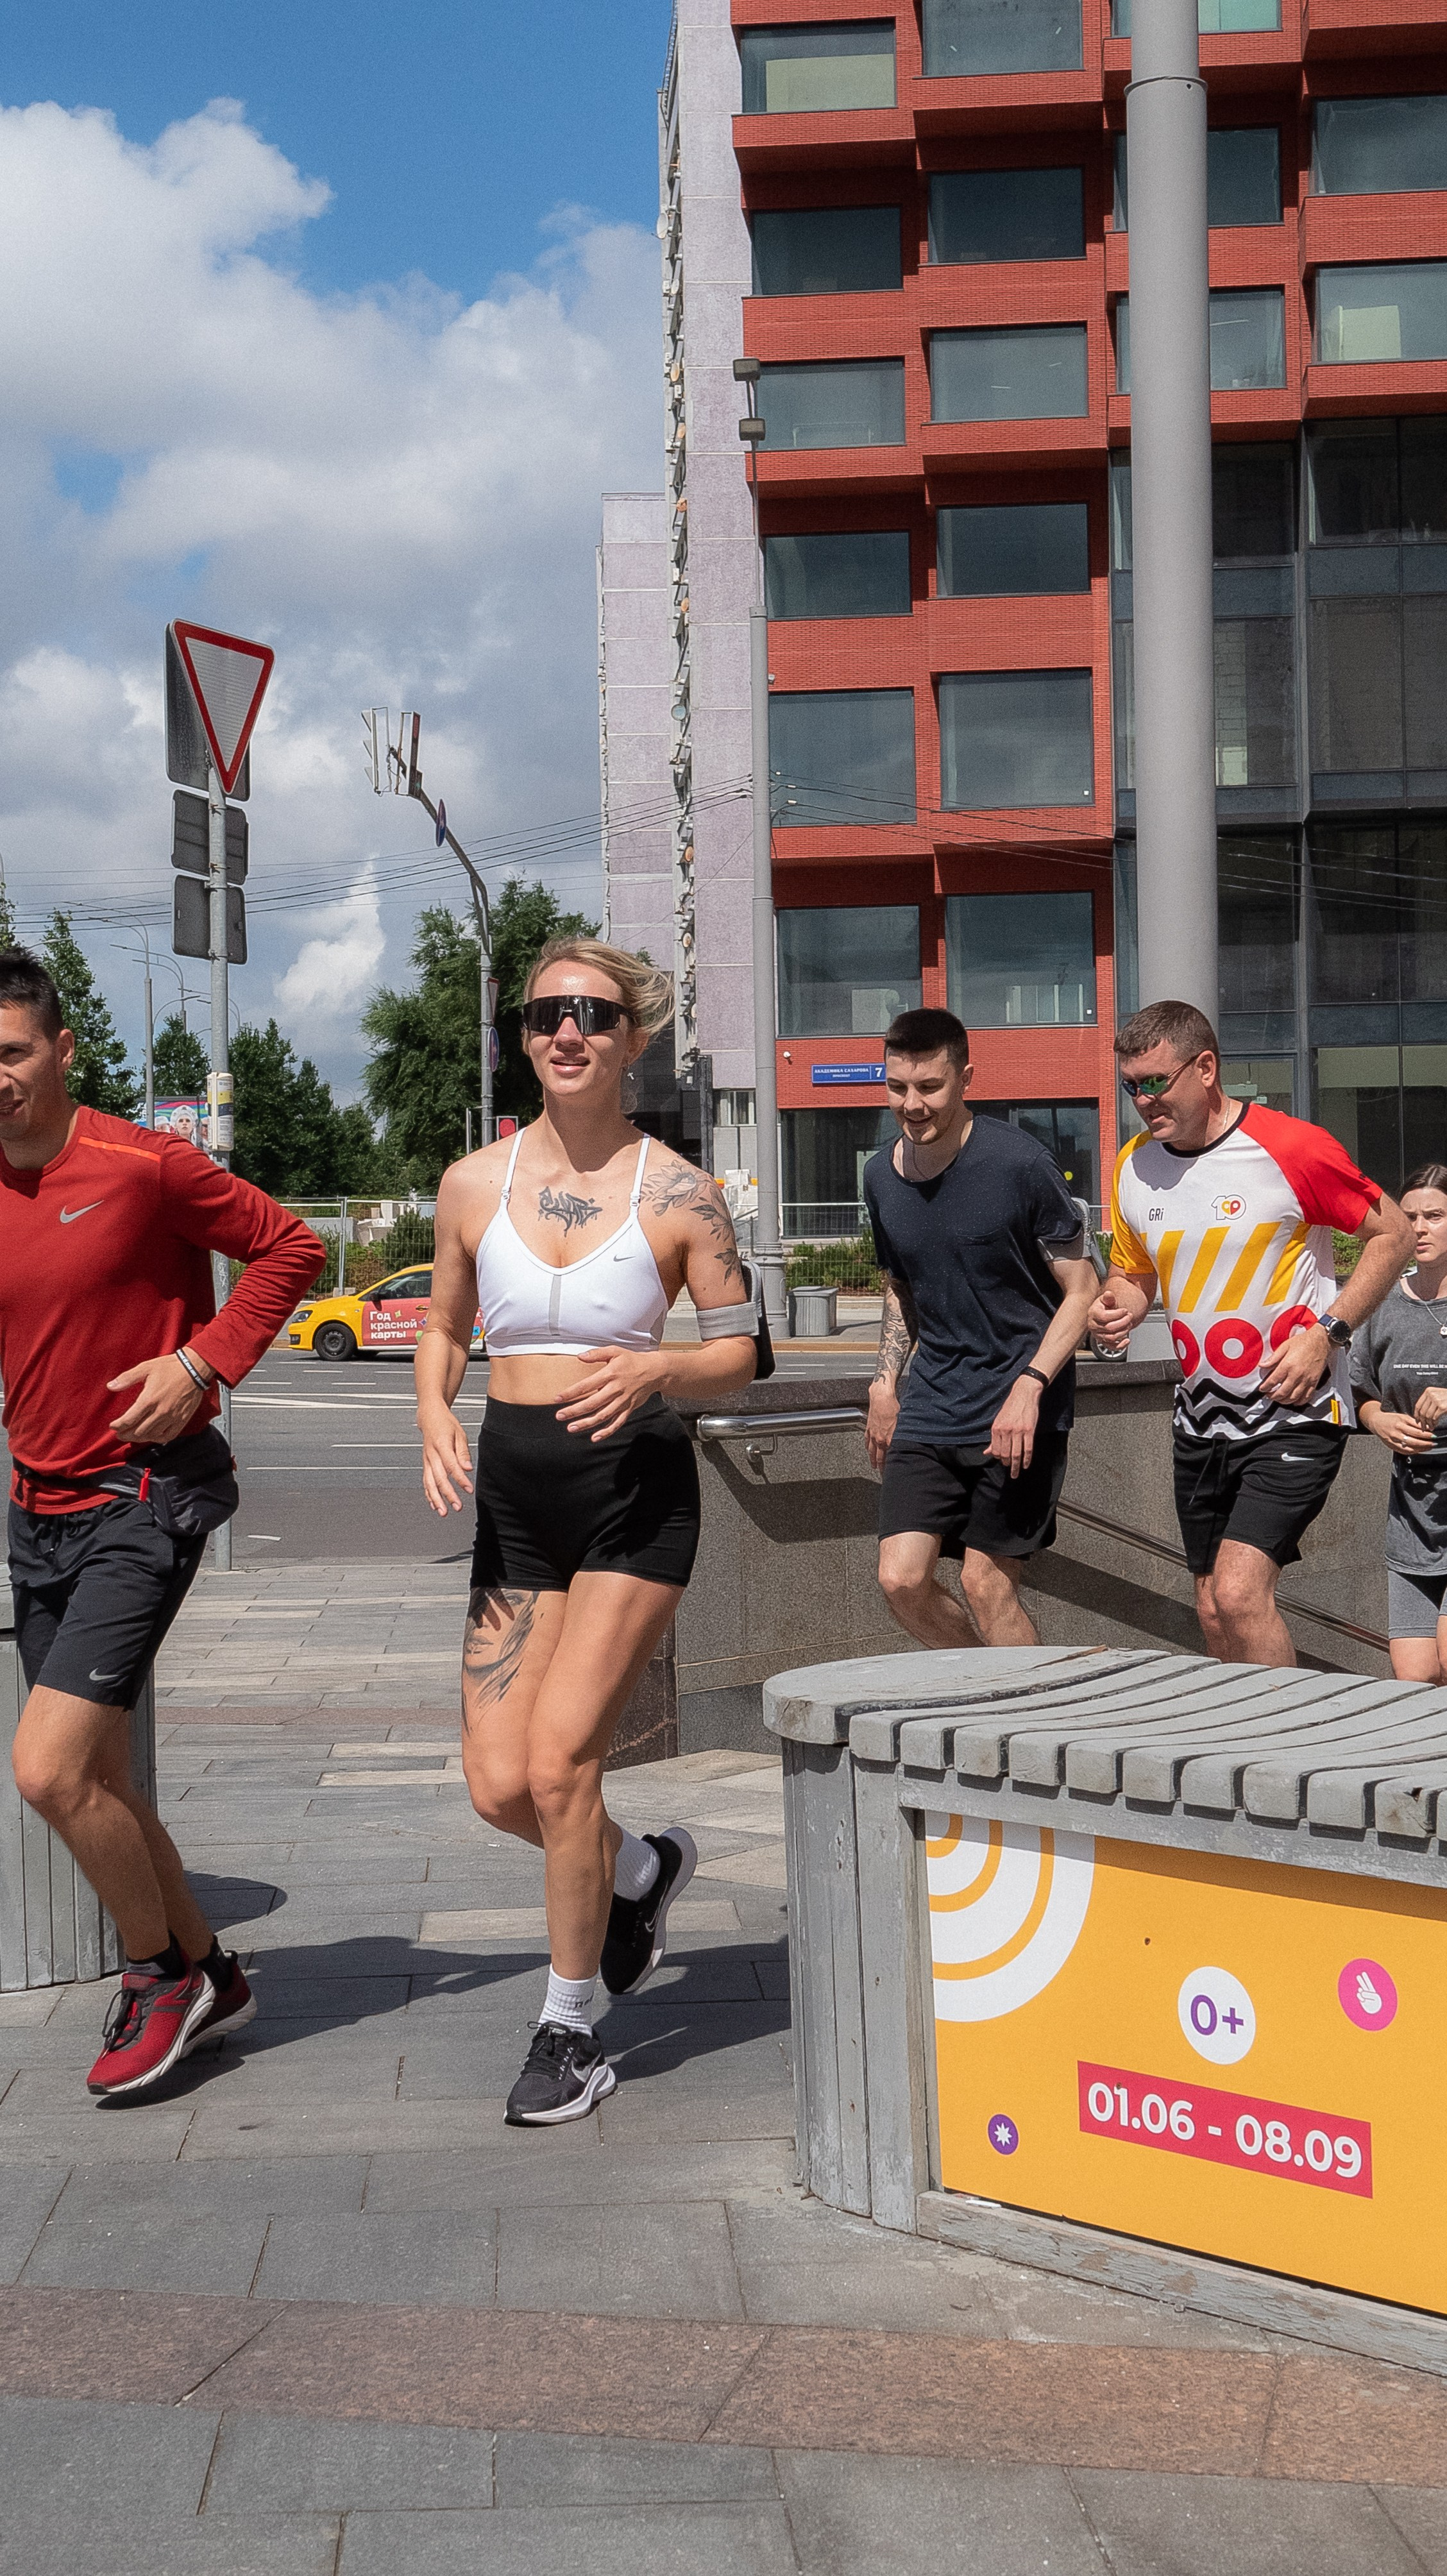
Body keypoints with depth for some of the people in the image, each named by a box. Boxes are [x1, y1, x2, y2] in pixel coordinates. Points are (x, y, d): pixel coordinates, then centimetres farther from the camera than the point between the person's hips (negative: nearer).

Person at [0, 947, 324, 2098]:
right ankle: (208, 1977, 32)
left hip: (146, 1495, -7)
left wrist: (203, 1362, -14)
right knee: (97, 1778, 13)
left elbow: (292, 1247, -4)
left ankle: (160, 1973, 9)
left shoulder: (143, 1165, -13)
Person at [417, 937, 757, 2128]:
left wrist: (656, 1368, -20)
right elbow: (445, 1328, 16)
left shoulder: (679, 1194, -4)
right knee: (498, 1787, 1)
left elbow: (738, 1353, 0)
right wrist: (435, 1417, -4)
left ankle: (570, 2032, 9)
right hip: (515, 1494, 4)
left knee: (558, 1765, -11)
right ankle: (643, 1869, 35)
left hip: (637, 1490, -4)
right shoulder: (475, 1183, 4)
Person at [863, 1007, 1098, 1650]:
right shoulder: (881, 1175, 6)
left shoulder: (1018, 1163, -13)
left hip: (1017, 1408, -5)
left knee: (986, 1585, -7)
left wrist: (1029, 1386, -19)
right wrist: (885, 1384, 12)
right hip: (932, 1404, 5)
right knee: (901, 1579, -3)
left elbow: (1081, 1290, -8)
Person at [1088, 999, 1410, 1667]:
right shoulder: (1133, 1167, 4)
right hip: (1201, 1421, 6)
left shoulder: (1291, 1148, -14)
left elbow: (1393, 1234, -5)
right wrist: (1117, 1309, -7)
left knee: (1238, 1593, -19)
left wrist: (1326, 1332, -14)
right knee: (1215, 1612, 10)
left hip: (1294, 1415, -6)